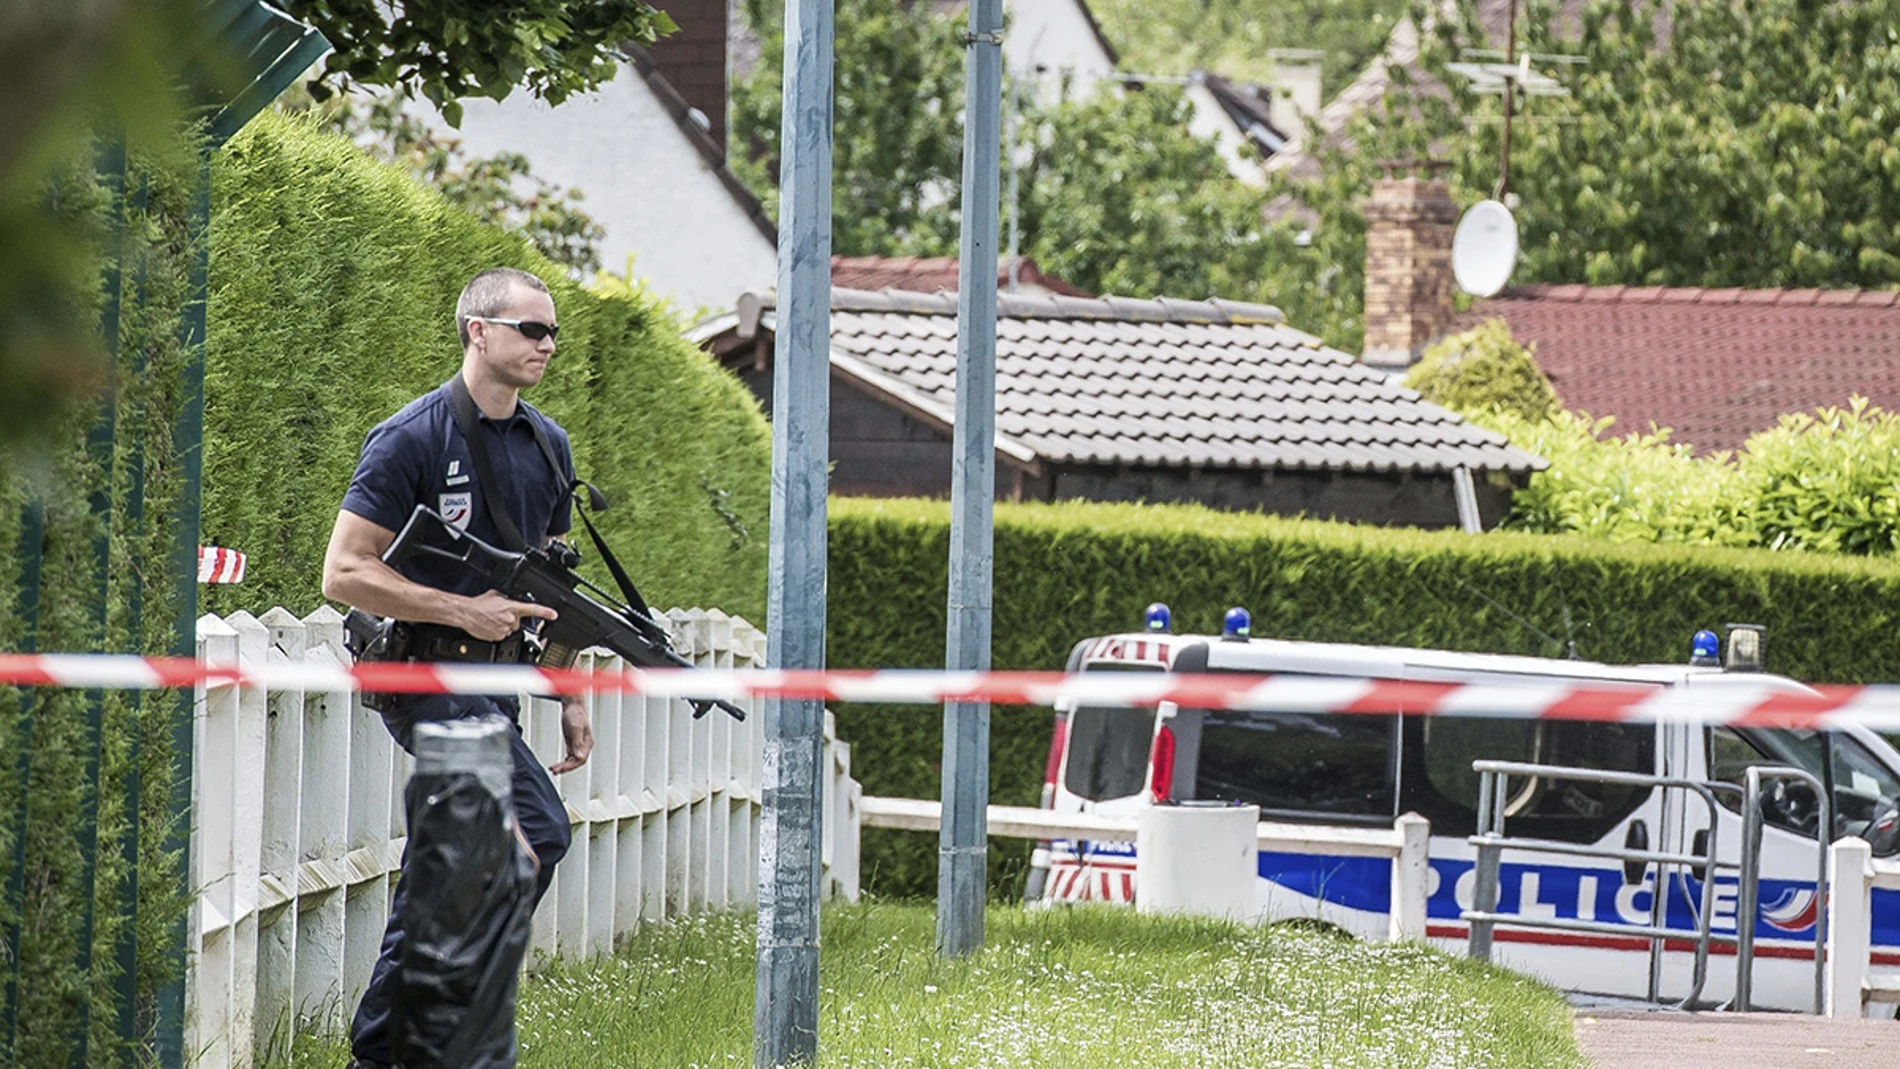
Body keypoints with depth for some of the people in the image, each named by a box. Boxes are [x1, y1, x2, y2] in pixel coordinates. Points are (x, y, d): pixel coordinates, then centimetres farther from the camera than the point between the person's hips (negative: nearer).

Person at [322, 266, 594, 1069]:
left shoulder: (548, 447, 12)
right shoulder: (411, 440, -10)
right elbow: (344, 573, -13)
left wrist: (571, 699, 15)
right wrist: (463, 611, -19)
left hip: (496, 685, 8)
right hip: (427, 677, -8)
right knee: (538, 834, -20)